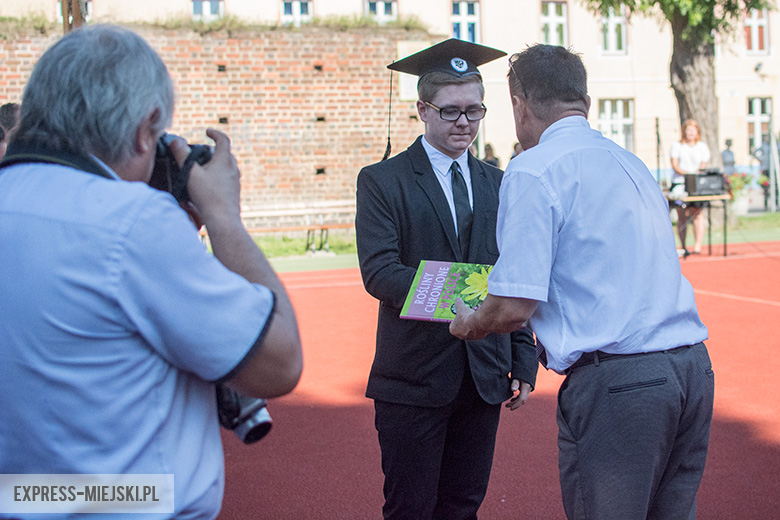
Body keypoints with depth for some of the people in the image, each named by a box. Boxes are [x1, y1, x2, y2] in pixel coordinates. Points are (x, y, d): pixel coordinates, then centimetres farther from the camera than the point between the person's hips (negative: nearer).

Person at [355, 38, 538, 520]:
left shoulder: (498, 185, 13)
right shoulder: (382, 182, -2)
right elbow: (378, 271, -15)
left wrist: (525, 364, 7)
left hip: (485, 378, 4)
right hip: (414, 380, -4)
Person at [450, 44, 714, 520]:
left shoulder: (534, 169, -7)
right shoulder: (631, 163, 17)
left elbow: (514, 308, -13)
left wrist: (470, 325, 9)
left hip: (615, 380, -8)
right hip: (693, 366, 8)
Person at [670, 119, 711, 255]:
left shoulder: (702, 146, 16)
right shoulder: (677, 146, 9)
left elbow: (703, 166, 9)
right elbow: (674, 165, 0)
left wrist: (697, 175, -12)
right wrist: (688, 173, -16)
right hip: (679, 183, -1)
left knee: (697, 213, -12)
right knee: (682, 216, -7)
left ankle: (697, 246, -13)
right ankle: (683, 247, -3)